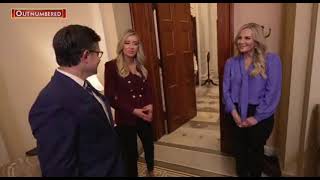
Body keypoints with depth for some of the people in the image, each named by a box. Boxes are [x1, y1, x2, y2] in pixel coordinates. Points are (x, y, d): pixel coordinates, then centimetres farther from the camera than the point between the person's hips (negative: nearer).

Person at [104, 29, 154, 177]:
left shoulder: (141, 66, 6)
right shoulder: (112, 66, -11)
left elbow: (148, 90, 10)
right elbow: (110, 97, -13)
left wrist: (150, 105, -9)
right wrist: (133, 110, -18)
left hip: (144, 116, 6)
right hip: (126, 119, -5)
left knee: (149, 145, 23)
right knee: (131, 154, 7)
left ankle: (151, 172, 53)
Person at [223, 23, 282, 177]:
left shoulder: (271, 60, -9)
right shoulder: (231, 63, 1)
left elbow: (273, 92, -13)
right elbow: (226, 90, -2)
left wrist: (257, 117, -15)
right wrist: (234, 113, -12)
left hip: (259, 116, -2)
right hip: (237, 114, 3)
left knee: (256, 149, 19)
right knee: (239, 149, 18)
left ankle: (255, 174, 46)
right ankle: (241, 173, 44)